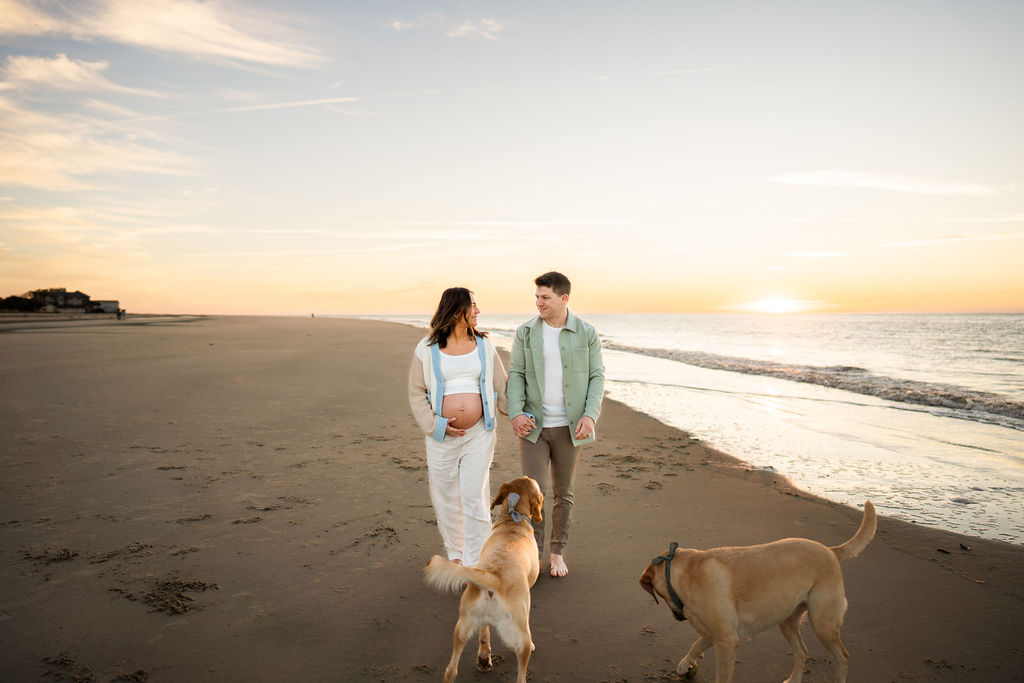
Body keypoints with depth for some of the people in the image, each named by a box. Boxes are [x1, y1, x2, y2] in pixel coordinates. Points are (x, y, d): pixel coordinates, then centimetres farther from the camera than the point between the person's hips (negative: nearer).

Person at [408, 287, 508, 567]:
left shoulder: (484, 345, 6)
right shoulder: (427, 349, 0)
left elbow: (501, 387, 10)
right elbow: (416, 393, 2)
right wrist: (434, 425, -9)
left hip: (479, 434, 0)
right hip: (442, 438, 0)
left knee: (475, 498, -4)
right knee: (446, 499, 11)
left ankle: (474, 563, 7)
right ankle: (455, 554, 32)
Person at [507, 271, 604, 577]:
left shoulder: (586, 333, -4)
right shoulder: (525, 332, -1)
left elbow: (597, 376, 0)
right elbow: (515, 374, 0)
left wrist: (590, 415, -13)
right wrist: (515, 413, -14)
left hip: (569, 426, 0)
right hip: (533, 425, 0)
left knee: (563, 493, 12)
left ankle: (557, 552, 30)